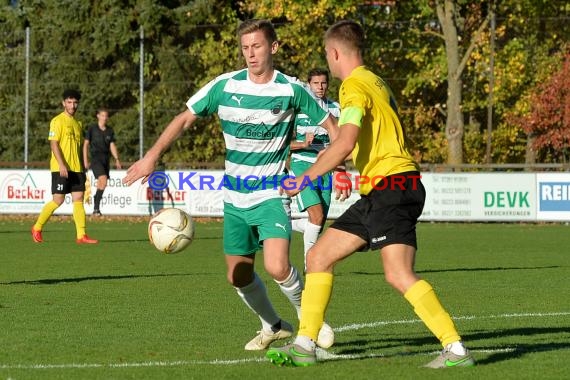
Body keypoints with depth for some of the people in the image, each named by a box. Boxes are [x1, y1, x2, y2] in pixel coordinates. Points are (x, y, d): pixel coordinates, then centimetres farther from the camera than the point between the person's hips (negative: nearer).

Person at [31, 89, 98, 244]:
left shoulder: (77, 124, 18)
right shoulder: (57, 121, -5)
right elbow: (54, 144, -13)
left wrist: (83, 170, 20)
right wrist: (62, 165, -22)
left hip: (76, 168, 7)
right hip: (60, 168, -7)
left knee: (78, 199, -1)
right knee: (58, 200, -7)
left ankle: (81, 235, -4)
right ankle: (37, 228, 8)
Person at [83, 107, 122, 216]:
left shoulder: (110, 131, 12)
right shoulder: (92, 128, 0)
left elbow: (112, 146, 13)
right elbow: (86, 144, 2)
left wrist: (117, 159, 1)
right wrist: (85, 161, -4)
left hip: (106, 160, 5)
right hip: (95, 159, -5)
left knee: (101, 185, 6)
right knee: (103, 180, -22)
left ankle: (96, 208, 15)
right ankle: (96, 207, -17)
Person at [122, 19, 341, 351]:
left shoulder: (292, 90, -9)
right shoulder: (225, 85, -5)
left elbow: (331, 126, 1)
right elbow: (185, 119, 1)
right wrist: (153, 155, -9)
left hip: (272, 195, -4)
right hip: (235, 198, 4)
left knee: (277, 267, -23)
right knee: (239, 275, 9)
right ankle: (273, 326, 35)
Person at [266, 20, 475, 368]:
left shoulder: (354, 87, -10)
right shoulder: (376, 82, 20)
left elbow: (346, 143, -23)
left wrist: (306, 177, -16)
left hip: (391, 187, -10)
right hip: (380, 195, 10)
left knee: (399, 275, -19)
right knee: (318, 258, 10)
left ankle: (456, 348, -20)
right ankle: (304, 345, 11)